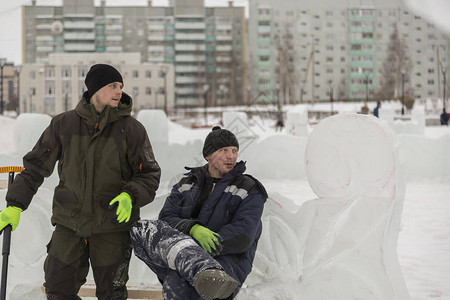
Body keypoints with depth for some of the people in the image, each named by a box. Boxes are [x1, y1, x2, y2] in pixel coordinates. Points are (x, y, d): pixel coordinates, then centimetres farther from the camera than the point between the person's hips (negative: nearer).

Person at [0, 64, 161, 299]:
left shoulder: (131, 129, -2)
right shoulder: (63, 125, 1)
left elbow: (150, 174, 1)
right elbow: (36, 166, 8)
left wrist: (130, 197, -19)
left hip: (112, 224, -1)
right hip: (69, 222, 1)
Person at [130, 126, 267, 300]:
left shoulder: (250, 191, 7)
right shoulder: (187, 184, 20)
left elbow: (242, 237, -10)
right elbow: (166, 218, 4)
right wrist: (193, 230, -20)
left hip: (226, 263, -5)